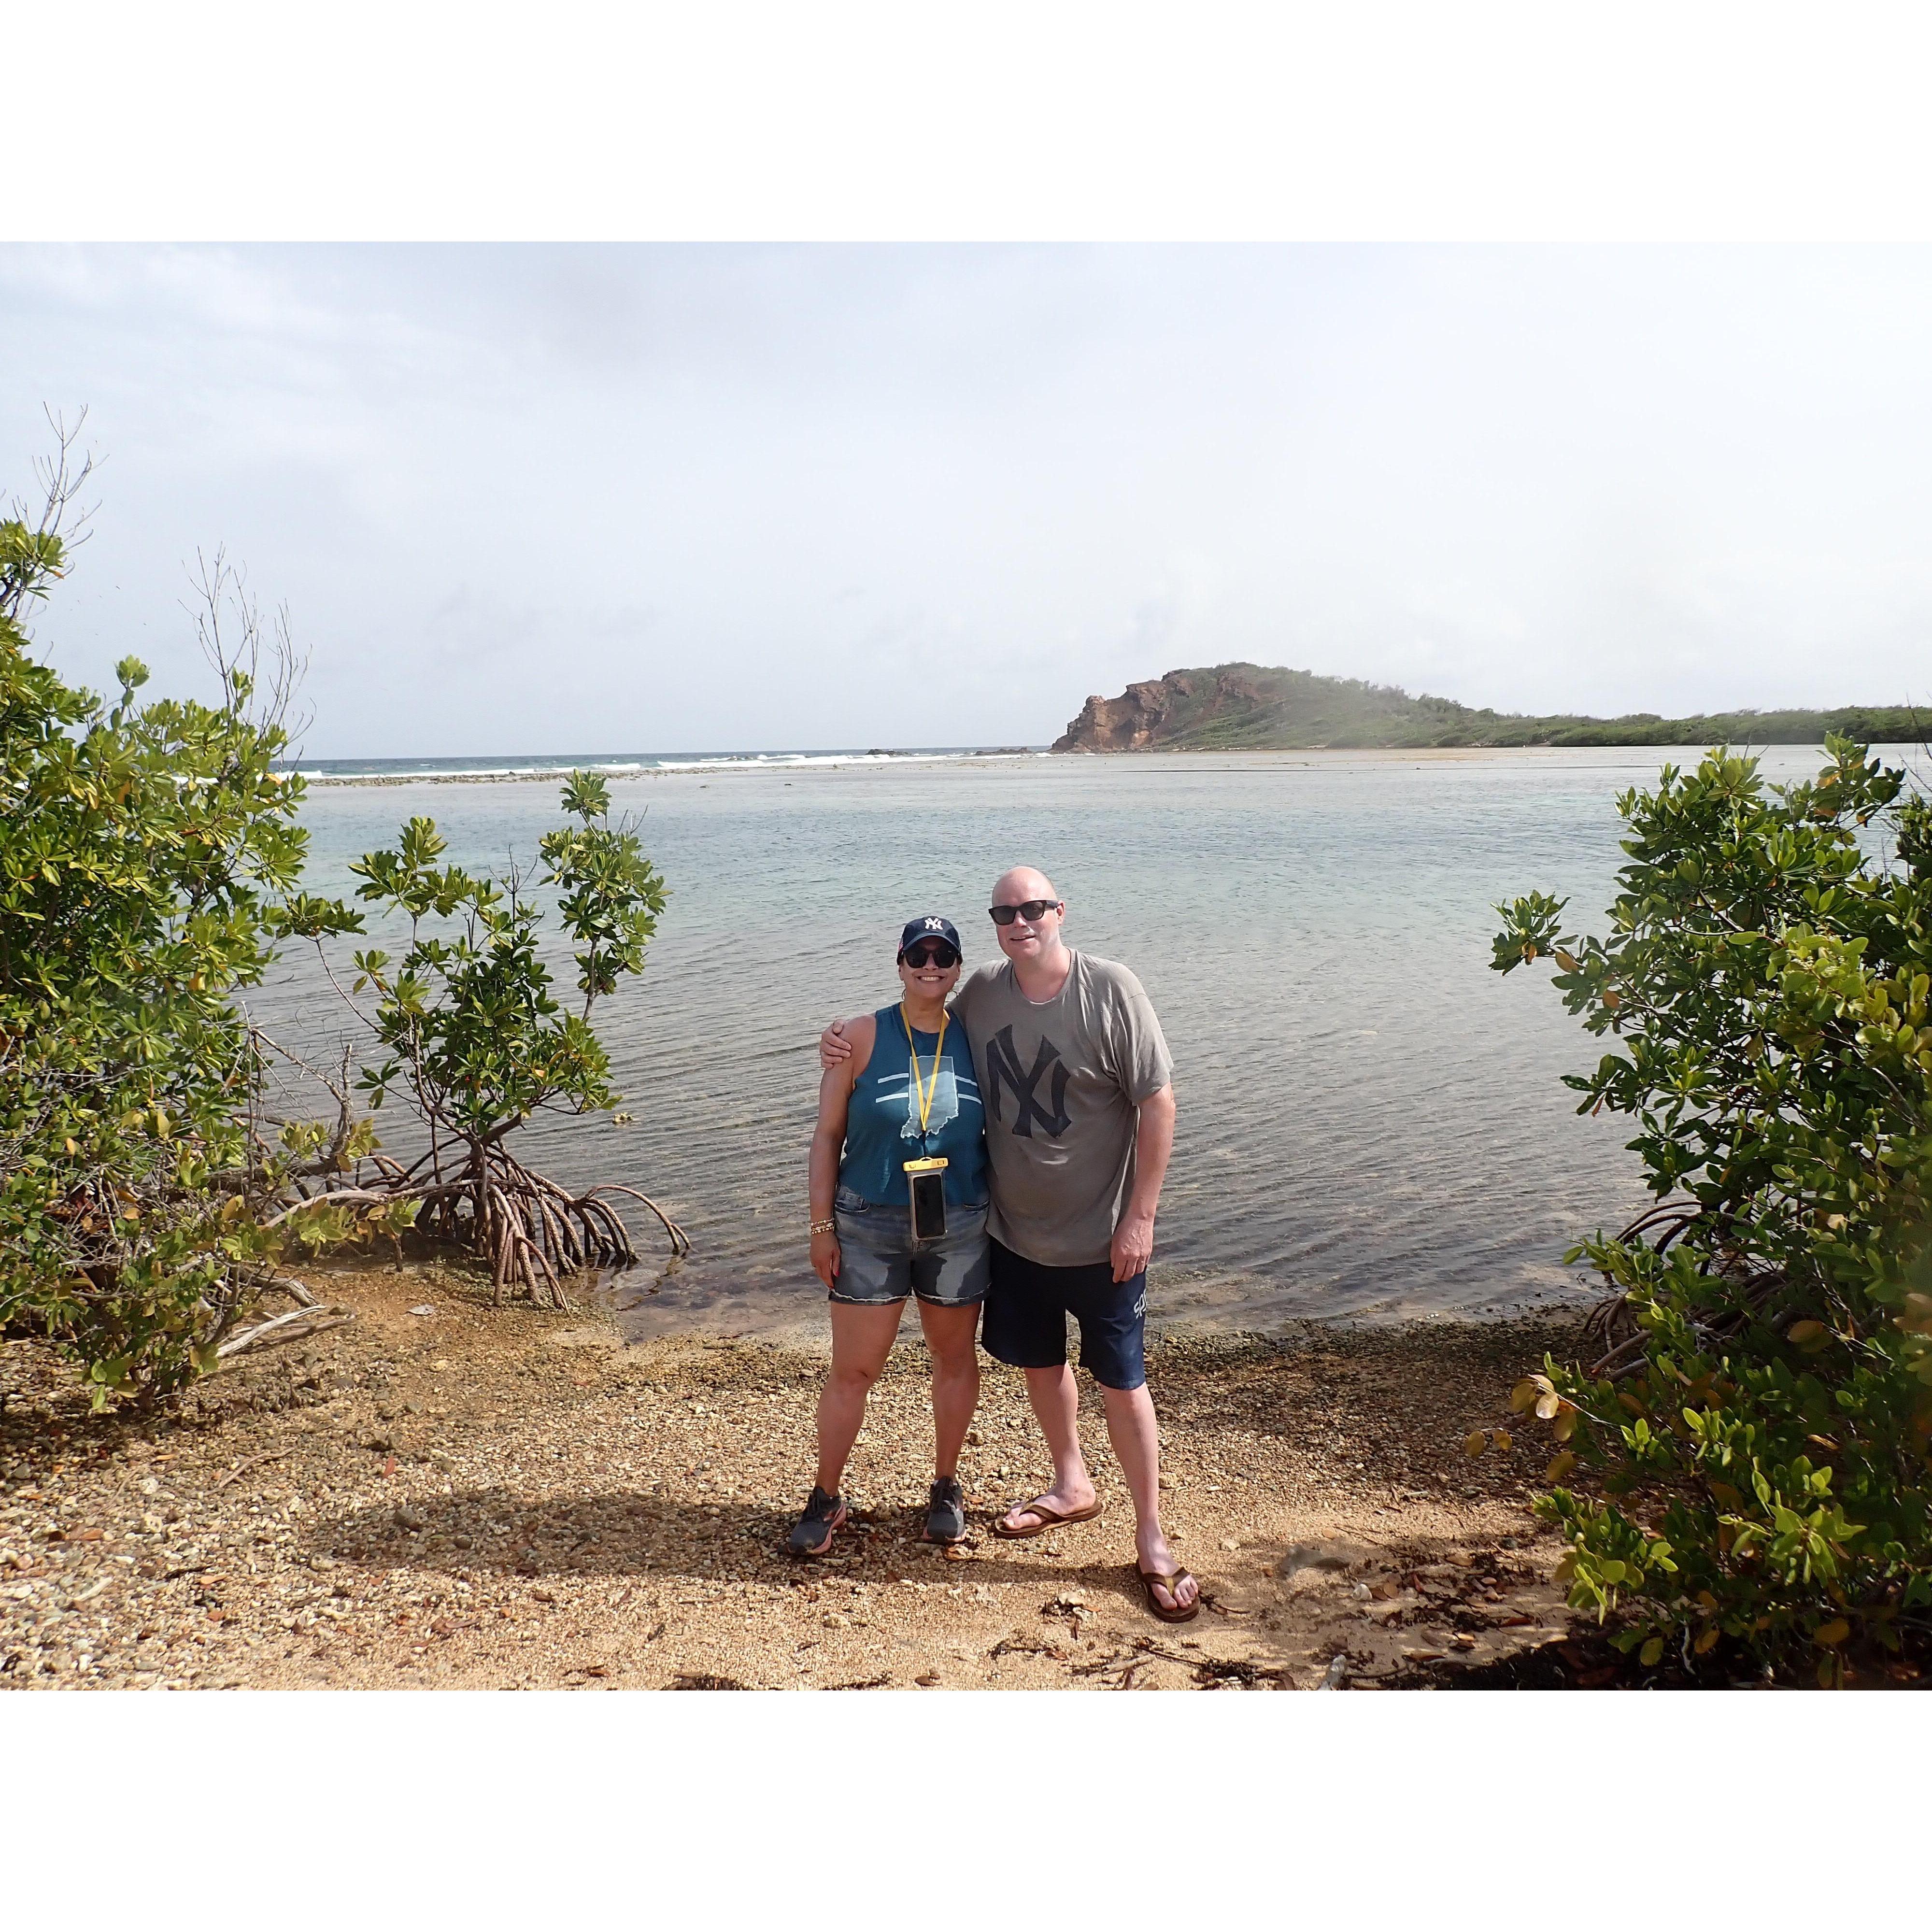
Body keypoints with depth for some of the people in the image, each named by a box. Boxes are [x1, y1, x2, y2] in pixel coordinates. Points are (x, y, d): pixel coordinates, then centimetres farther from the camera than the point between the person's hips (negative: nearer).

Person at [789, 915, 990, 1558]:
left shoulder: (978, 1040, 0)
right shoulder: (862, 1037, -5)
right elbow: (827, 1135, -2)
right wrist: (821, 1225, -5)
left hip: (960, 1226, 2)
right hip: (869, 1224, -2)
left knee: (955, 1358, 15)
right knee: (852, 1370, 3)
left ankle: (946, 1488, 34)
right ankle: (826, 1499, 21)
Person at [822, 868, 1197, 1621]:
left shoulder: (1110, 989, -18)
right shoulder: (984, 992, -3)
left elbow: (1157, 1102, -15)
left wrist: (1140, 1216, -16)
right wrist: (850, 1042, -2)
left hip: (1100, 1238, -5)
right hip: (1014, 1228, 6)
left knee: (1121, 1382, 4)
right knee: (1038, 1362, 21)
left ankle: (1151, 1540, 21)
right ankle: (1072, 1486, 46)